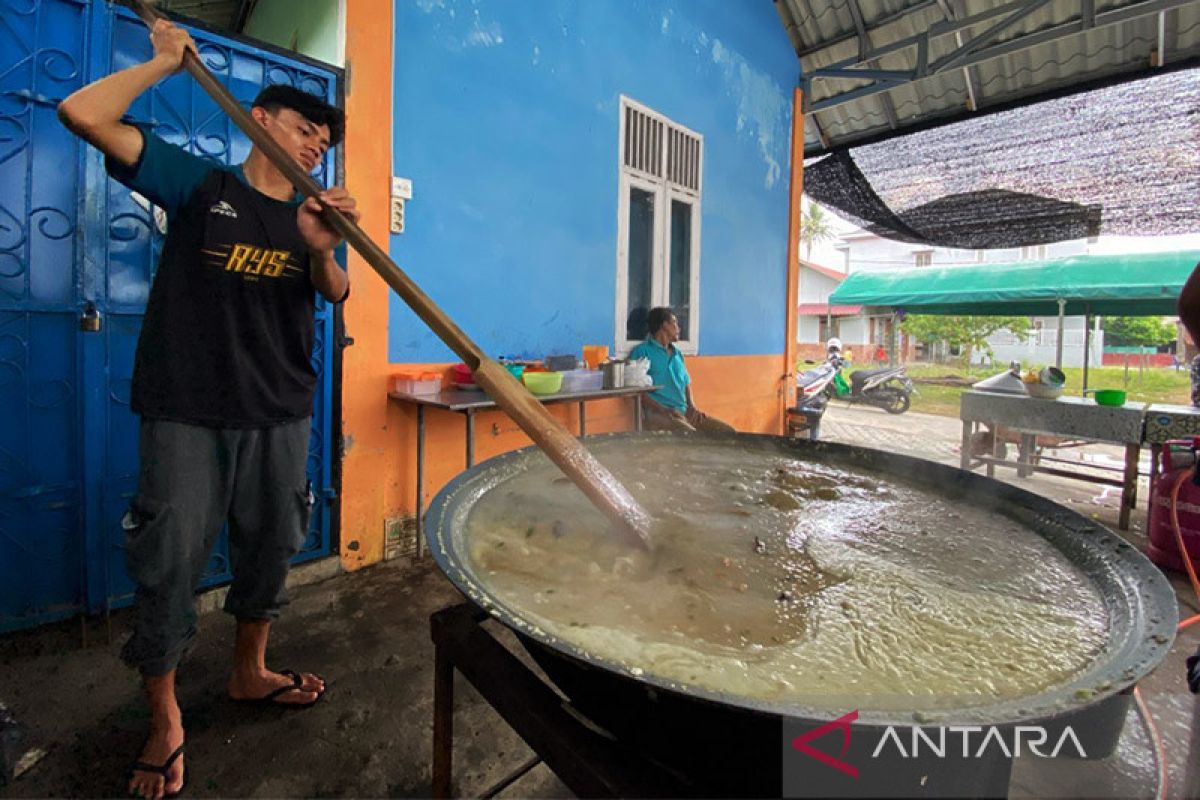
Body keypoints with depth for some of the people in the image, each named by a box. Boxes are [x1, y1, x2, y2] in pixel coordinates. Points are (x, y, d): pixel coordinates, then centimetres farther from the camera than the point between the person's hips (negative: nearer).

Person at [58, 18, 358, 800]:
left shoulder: (314, 216, 10)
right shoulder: (199, 182, 4)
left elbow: (336, 295, -7)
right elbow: (84, 114, -7)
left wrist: (321, 250, -27)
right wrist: (165, 62, 3)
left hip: (280, 412, 4)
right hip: (187, 410, -3)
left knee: (271, 547, 13)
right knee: (170, 561, 3)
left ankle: (250, 671, 36)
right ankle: (166, 719, 24)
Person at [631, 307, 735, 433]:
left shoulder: (678, 354, 22)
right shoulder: (642, 351, -1)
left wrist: (692, 406, 6)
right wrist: (663, 410, -19)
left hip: (684, 412, 8)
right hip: (658, 414, -7)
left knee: (728, 431, -8)